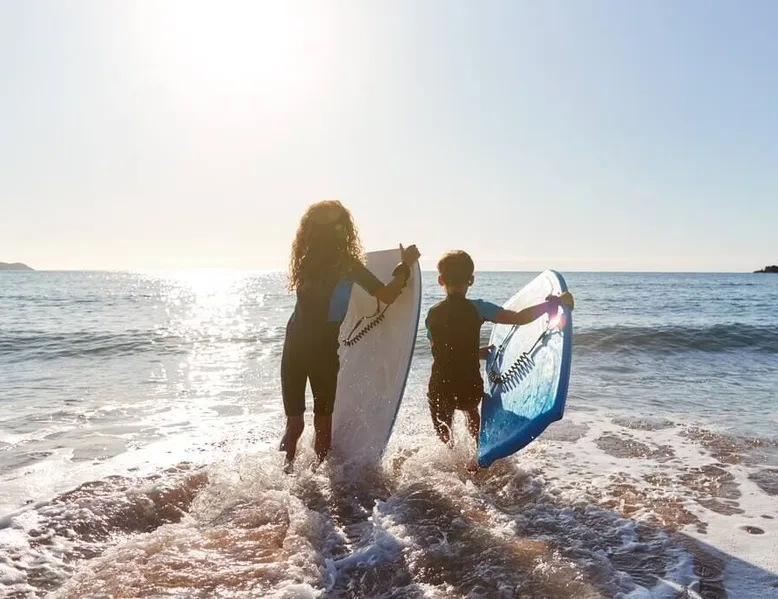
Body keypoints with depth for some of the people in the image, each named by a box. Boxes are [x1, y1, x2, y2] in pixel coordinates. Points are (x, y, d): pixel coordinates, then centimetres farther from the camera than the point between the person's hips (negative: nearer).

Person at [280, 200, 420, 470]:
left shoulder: (305, 261, 6)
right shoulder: (346, 264, -9)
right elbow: (387, 295, -14)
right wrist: (406, 265, 1)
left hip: (294, 346, 4)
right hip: (322, 349, -4)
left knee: (294, 419, 11)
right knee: (323, 418, 13)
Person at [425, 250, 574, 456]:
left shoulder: (432, 314, -1)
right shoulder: (477, 308, -11)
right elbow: (519, 318, -19)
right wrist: (553, 302, -10)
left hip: (440, 390, 1)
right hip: (470, 388, -1)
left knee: (444, 438, 22)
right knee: (470, 410, 33)